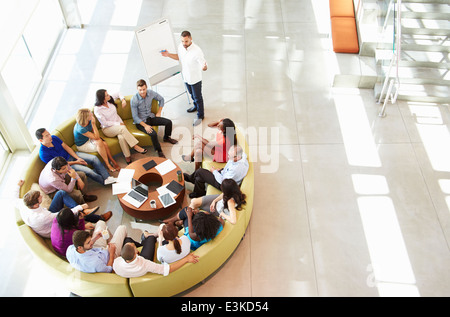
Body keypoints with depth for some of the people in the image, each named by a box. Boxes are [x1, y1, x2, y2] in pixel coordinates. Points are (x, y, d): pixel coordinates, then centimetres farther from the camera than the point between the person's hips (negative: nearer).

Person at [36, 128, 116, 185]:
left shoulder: (54, 138, -7)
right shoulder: (43, 154, -23)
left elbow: (66, 147, 1)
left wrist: (78, 158, -10)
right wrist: (75, 162, -14)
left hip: (71, 154, 6)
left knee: (94, 158, -11)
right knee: (88, 171, -23)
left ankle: (108, 177, -10)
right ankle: (105, 181, -3)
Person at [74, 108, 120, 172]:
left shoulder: (89, 121, -14)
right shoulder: (80, 128, -35)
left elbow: (93, 131, 6)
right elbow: (96, 137, -30)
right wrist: (93, 123, -33)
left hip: (89, 139, 7)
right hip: (82, 145, -7)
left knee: (104, 144, -21)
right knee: (99, 143, -32)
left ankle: (114, 162, -9)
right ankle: (108, 165, -21)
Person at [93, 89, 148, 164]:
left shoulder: (110, 100, 0)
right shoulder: (97, 109, -13)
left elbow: (118, 94, 21)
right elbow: (104, 122, -15)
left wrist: (123, 100, 2)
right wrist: (118, 124, -19)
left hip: (119, 123, 4)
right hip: (108, 129, -4)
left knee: (121, 137, -32)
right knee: (122, 128, -37)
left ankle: (127, 157, -29)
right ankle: (135, 147, -32)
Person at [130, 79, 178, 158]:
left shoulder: (151, 93, -12)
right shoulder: (134, 100, -25)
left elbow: (161, 99, 9)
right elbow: (135, 117, -20)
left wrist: (159, 112, 5)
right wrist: (145, 125, -25)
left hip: (150, 117, 5)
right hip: (140, 121, -5)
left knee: (168, 122, -5)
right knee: (153, 133, -29)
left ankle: (166, 138, 24)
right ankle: (159, 151, -4)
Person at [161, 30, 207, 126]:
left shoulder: (197, 51, -33)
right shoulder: (180, 46, -13)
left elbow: (204, 65, -31)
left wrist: (204, 67, -55)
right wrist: (168, 55, -6)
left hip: (195, 78, -6)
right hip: (186, 76, 6)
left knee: (197, 97, 11)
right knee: (191, 94, 30)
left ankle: (200, 116, 32)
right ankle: (196, 106, 57)